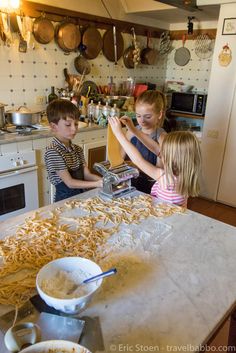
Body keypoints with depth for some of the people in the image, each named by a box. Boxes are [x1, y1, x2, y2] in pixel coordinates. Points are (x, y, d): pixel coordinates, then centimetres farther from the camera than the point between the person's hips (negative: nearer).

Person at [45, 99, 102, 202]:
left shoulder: (77, 149, 11)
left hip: (81, 196, 8)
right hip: (65, 198, -7)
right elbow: (70, 183, -16)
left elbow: (86, 174, 5)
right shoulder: (52, 152, -14)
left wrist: (103, 180, -13)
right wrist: (97, 184, -21)